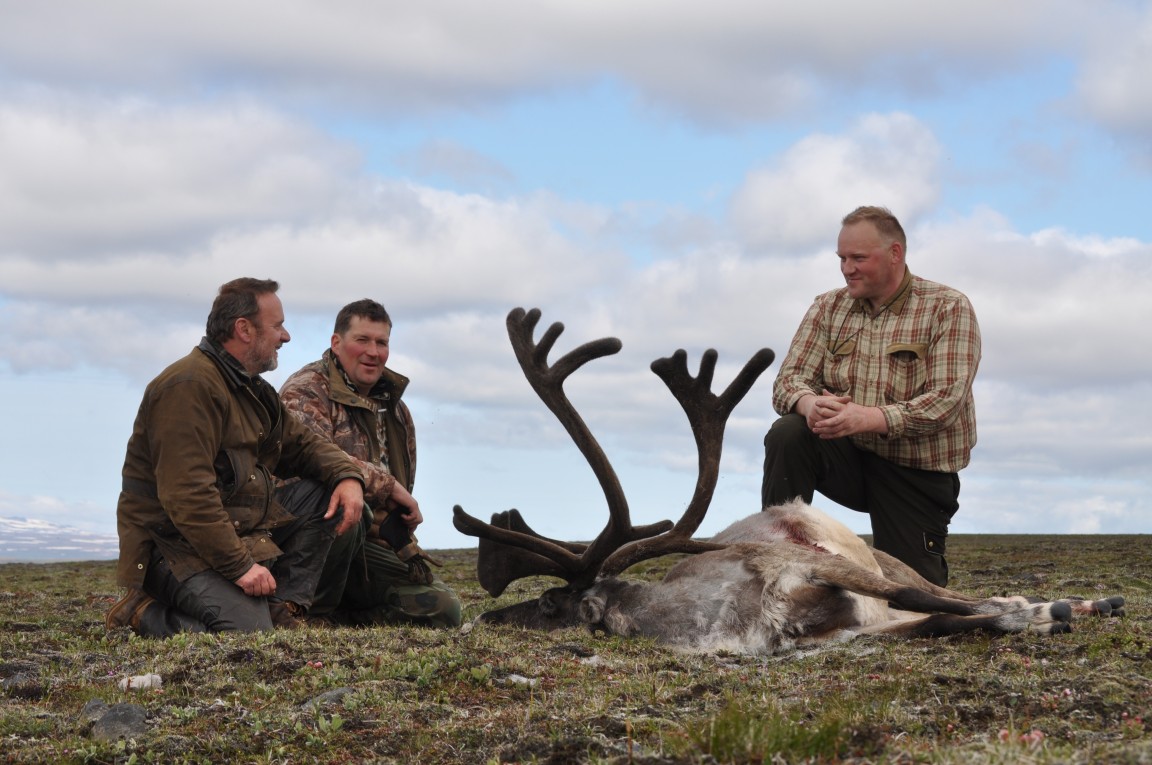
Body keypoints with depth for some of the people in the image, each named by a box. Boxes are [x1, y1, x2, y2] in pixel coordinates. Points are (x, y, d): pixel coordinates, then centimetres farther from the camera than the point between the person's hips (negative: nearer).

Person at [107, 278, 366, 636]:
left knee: (332, 501, 5)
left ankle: (280, 607, -5)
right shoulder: (189, 387, -17)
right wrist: (240, 566, -27)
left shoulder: (252, 388, 17)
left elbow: (301, 443, 25)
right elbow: (186, 495, -25)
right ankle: (147, 616, -6)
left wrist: (347, 475, 1)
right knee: (249, 632, -29)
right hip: (178, 548, -10)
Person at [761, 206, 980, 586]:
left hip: (917, 473, -2)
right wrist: (810, 404, -29)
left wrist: (869, 418, -35)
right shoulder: (828, 308, 6)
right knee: (787, 435, -27)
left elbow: (946, 401, -19)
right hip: (848, 458, 3)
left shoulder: (949, 308, -7)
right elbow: (788, 381, -2)